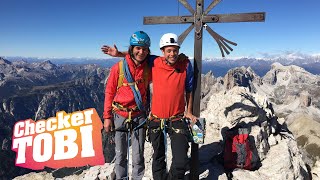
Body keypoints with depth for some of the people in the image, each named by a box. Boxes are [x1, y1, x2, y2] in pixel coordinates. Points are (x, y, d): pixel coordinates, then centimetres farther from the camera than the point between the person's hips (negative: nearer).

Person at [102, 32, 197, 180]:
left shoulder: (185, 65, -6)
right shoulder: (154, 63, -4)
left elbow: (189, 89, 5)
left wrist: (189, 112, 6)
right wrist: (118, 54, 3)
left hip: (177, 120, -1)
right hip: (156, 120, 2)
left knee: (181, 162, -6)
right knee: (158, 158, 20)